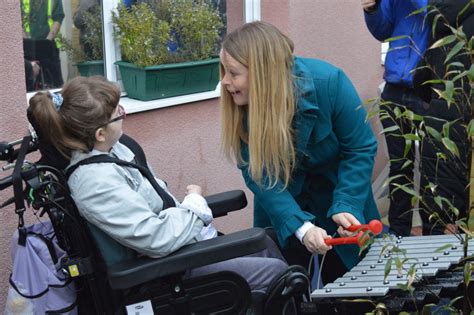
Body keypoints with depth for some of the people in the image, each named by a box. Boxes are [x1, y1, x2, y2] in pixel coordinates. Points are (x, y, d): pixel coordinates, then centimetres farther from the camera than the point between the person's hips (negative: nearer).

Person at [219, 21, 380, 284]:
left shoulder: (328, 83, -31)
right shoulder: (238, 108, -23)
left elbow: (360, 149, -20)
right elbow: (260, 177, -25)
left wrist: (345, 206, -32)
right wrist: (301, 227, -39)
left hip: (336, 187, -1)